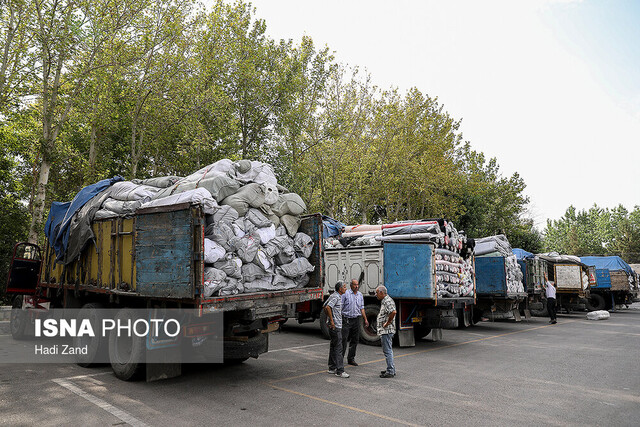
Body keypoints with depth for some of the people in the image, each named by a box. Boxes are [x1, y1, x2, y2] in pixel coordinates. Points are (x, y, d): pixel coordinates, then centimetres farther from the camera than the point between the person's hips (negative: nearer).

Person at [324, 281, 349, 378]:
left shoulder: (338, 296, 16)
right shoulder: (335, 297, -16)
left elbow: (325, 307, 24)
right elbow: (327, 307, -29)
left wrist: (329, 318, 21)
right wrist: (331, 321, -24)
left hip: (337, 325, 10)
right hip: (335, 326, -10)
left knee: (333, 346, 15)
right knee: (338, 348, -8)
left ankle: (332, 368, 22)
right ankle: (340, 371, -6)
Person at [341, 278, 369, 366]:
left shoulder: (360, 295, 13)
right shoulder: (345, 294, -5)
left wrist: (365, 319, 14)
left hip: (356, 320, 5)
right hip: (346, 319, -5)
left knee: (355, 340, 8)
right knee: (343, 340, -7)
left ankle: (351, 359, 18)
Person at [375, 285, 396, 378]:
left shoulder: (387, 301, -17)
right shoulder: (384, 301, 16)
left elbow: (393, 312, -33)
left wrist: (387, 323, -23)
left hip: (386, 330, -11)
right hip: (385, 330, 11)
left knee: (387, 351, -6)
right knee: (388, 350, 17)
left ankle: (390, 372, -2)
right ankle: (391, 369, 26)